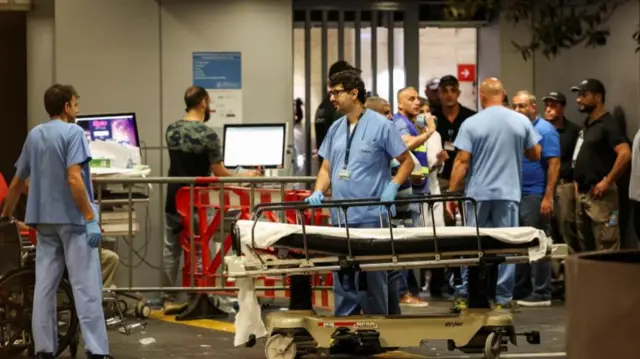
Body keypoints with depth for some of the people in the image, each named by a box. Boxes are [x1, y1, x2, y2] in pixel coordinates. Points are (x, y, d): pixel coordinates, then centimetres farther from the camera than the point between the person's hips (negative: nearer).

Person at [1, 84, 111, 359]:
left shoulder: (33, 135, 12)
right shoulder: (72, 132, -9)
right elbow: (74, 179, -20)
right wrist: (91, 219, -20)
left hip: (43, 220, 7)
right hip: (72, 219, -7)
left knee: (44, 286, 7)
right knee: (86, 287, -7)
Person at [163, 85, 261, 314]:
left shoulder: (171, 130, 2)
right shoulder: (208, 135, -15)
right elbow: (219, 173, -10)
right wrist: (244, 175, 5)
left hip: (174, 199, 5)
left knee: (171, 248, 11)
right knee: (200, 250, 5)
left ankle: (169, 299, 13)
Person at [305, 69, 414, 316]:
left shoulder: (380, 125, -3)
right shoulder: (336, 129, 14)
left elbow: (407, 161, 0)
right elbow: (326, 168, 17)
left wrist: (392, 187, -13)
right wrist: (318, 192, -1)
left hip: (371, 217, -6)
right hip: (340, 219, 6)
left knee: (373, 280, -1)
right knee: (343, 282, 9)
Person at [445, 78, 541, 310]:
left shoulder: (471, 124, -5)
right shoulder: (521, 122, 0)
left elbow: (462, 161, -7)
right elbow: (535, 155, 10)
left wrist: (452, 194, -2)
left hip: (478, 194, 0)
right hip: (508, 194, 1)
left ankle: (465, 295, 9)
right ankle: (503, 298, 3)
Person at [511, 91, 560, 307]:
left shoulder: (545, 130, -6)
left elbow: (554, 164, -12)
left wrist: (548, 197, -18)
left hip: (536, 196, -7)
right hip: (515, 195, 7)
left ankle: (542, 294, 1)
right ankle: (520, 291, 17)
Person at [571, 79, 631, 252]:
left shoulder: (608, 124, -11)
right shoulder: (587, 125, 17)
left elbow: (625, 154, -23)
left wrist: (607, 182, -21)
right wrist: (578, 182, 14)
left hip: (599, 195, -10)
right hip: (582, 194, 10)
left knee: (605, 249, -10)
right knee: (586, 248, 13)